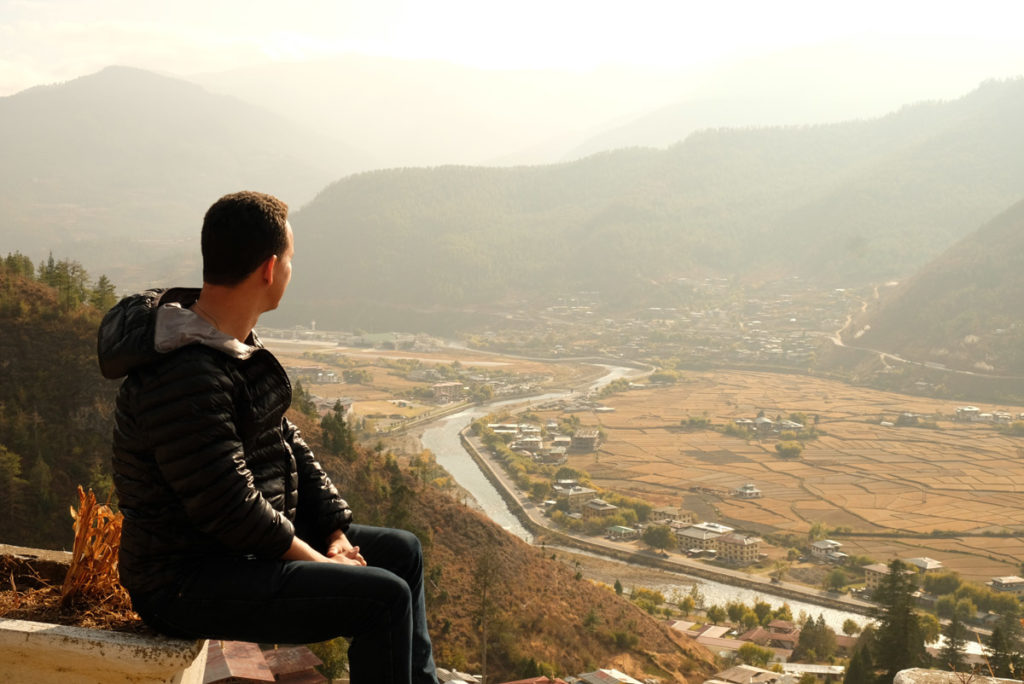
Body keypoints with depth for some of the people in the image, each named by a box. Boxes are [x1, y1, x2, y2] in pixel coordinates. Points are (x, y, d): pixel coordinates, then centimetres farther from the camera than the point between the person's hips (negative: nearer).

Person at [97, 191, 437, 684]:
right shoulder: (183, 376, -27)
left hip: (244, 544, 11)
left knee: (401, 551, 16)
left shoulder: (237, 347, 7)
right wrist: (319, 561, -15)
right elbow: (230, 508, -26)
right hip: (186, 583, -11)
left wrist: (337, 533, 3)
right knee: (385, 597, -20)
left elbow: (285, 442, 12)